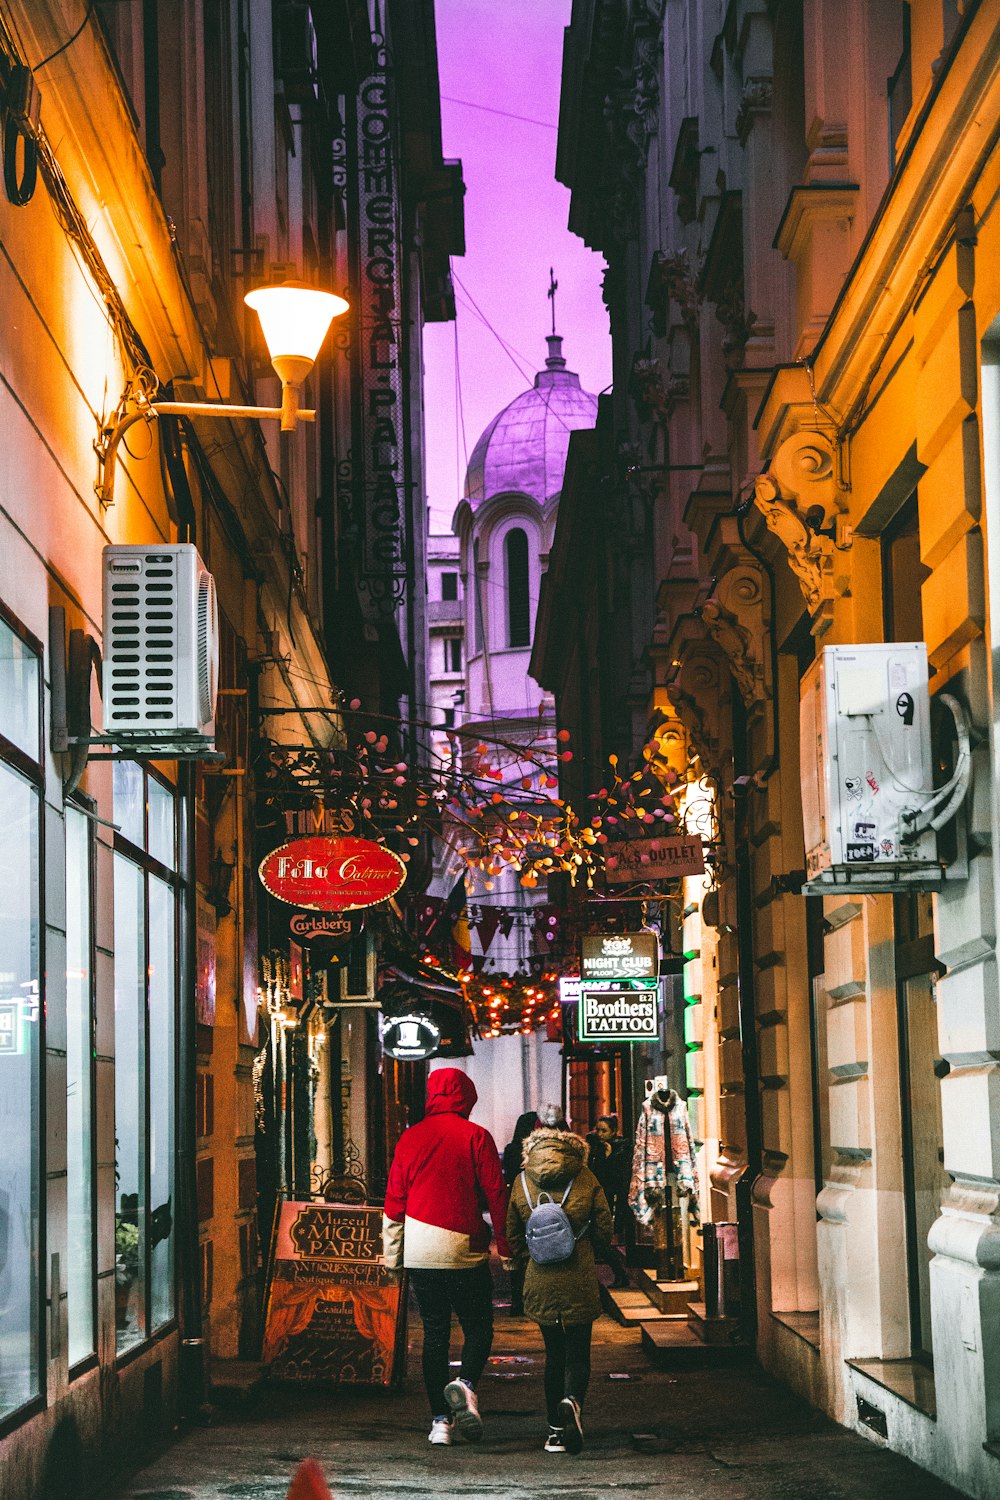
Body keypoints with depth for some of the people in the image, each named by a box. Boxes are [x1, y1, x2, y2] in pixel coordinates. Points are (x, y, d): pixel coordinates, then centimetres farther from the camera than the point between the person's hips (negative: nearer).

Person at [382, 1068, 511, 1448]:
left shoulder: (410, 1138, 4)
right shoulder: (476, 1137, -4)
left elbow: (394, 1200, 7)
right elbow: (496, 1195, -5)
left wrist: (392, 1255, 15)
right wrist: (505, 1248, 2)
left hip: (420, 1255, 3)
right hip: (466, 1252, -3)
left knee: (434, 1334, 9)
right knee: (478, 1328, 8)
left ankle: (441, 1421, 5)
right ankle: (465, 1384, -20)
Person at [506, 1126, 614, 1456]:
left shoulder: (522, 1181, 2)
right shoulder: (585, 1179, -3)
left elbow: (512, 1234, 7)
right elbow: (603, 1228, 0)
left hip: (539, 1281, 2)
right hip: (579, 1280, -2)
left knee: (554, 1353, 14)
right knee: (577, 1353, 4)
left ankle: (556, 1429, 12)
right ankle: (572, 1399, -26)